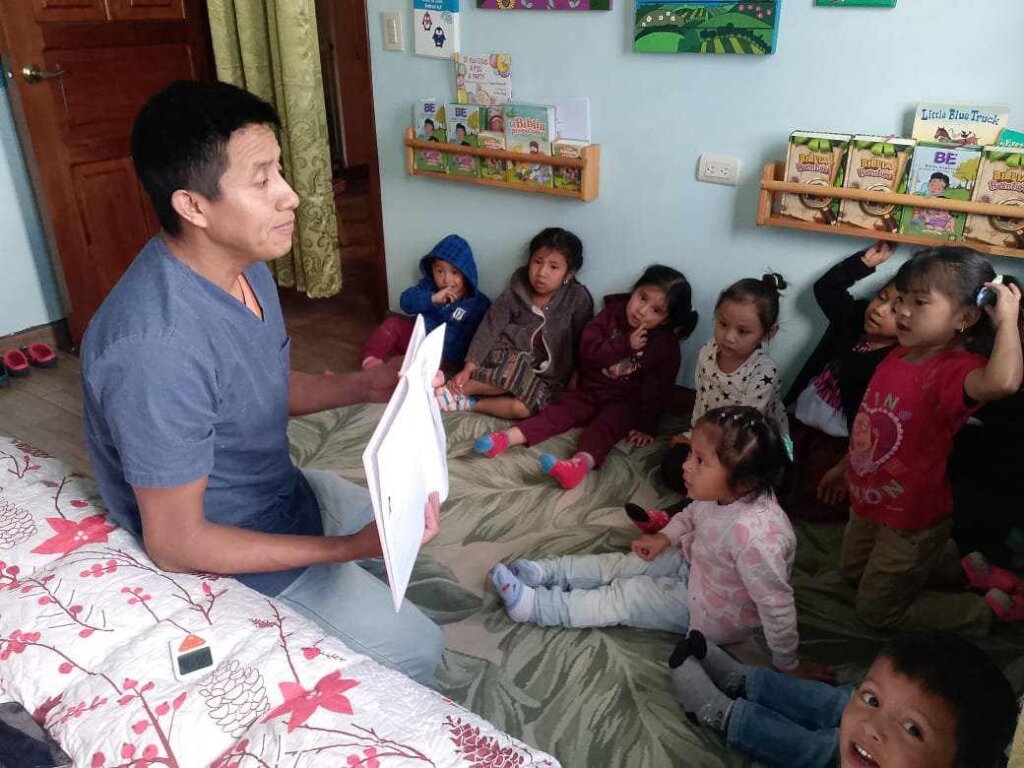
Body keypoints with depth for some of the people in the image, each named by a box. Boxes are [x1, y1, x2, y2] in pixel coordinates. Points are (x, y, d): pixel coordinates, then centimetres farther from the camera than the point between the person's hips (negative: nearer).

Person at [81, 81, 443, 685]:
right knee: (417, 650, 1)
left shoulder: (244, 264, -8)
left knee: (410, 527, 24)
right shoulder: (157, 346, -36)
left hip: (283, 489, 8)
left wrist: (366, 386, -9)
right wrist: (350, 549, -29)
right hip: (230, 554, -8)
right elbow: (175, 544, -28)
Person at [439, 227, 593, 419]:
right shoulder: (515, 293, -6)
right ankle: (463, 387, -20)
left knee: (522, 408, -30)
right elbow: (488, 330, -7)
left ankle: (470, 403, -16)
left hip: (546, 374, 0)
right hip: (507, 358, 0)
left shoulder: (578, 299, -8)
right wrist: (468, 368, -15)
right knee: (516, 370, -36)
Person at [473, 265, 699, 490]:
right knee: (556, 412, -17)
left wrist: (647, 426, -11)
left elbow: (657, 389, -6)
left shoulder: (666, 345, -6)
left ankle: (581, 464, -59)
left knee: (603, 427, -31)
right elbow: (587, 349, -10)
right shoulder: (611, 316, 0)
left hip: (623, 403, -3)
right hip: (589, 391, 3)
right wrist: (625, 345, -20)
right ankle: (505, 439, -32)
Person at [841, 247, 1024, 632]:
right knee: (853, 569, 32)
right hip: (868, 502, 8)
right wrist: (847, 466, 20)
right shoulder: (901, 355, -4)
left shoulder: (956, 370, -29)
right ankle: (950, 560, 38)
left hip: (912, 519, -8)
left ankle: (989, 609, 24)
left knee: (877, 610, 11)